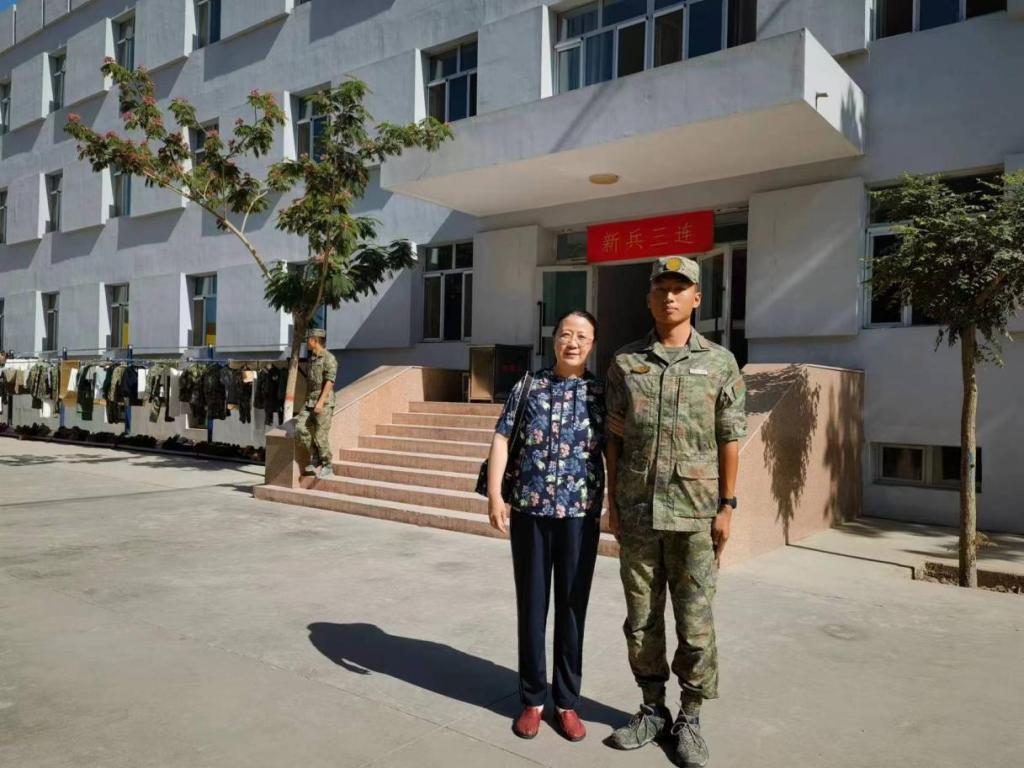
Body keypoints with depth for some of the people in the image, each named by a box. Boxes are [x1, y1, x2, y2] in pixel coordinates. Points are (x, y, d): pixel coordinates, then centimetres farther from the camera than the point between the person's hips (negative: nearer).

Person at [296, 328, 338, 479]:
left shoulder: (329, 358, -8)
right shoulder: (312, 359, 18)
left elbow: (329, 381, -16)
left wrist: (321, 402, -24)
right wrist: (307, 401, 21)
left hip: (324, 403, -7)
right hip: (309, 402, 7)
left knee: (320, 436, -5)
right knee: (301, 430, -6)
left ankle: (327, 467, 7)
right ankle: (315, 458, 8)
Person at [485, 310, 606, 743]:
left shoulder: (602, 394, 2)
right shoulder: (527, 388, 4)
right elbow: (502, 439, 1)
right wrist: (494, 495, -7)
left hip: (580, 513, 0)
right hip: (529, 510, 1)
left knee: (572, 608, 9)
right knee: (531, 606, 10)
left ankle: (567, 701, 25)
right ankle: (532, 699, 25)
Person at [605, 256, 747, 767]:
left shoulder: (720, 363, 2)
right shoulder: (625, 363, 5)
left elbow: (729, 439, 1)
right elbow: (615, 438, 7)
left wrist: (726, 506, -3)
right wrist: (613, 502, 4)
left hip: (695, 515, -2)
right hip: (637, 513, 2)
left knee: (695, 624, 6)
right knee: (641, 620, 11)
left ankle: (689, 719, 23)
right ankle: (652, 710, 28)